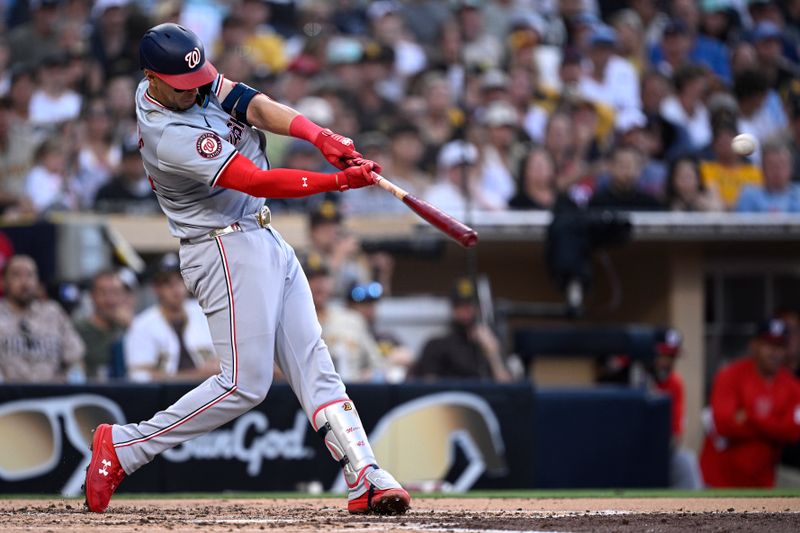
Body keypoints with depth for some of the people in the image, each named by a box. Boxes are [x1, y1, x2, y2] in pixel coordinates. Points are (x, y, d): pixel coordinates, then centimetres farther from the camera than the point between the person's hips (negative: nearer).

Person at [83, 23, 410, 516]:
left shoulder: (195, 81, 2)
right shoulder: (170, 137, -24)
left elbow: (255, 106, -8)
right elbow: (257, 181, -27)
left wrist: (321, 137, -25)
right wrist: (341, 181, -30)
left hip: (265, 241, 9)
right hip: (227, 249, -9)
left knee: (313, 364, 2)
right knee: (246, 383, -10)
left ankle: (365, 479, -3)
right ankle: (122, 448, -1)